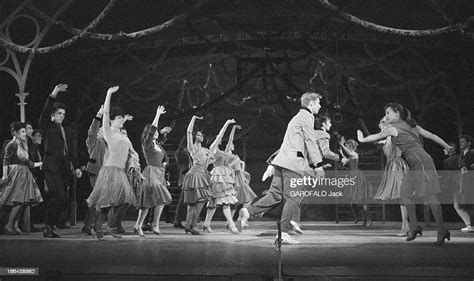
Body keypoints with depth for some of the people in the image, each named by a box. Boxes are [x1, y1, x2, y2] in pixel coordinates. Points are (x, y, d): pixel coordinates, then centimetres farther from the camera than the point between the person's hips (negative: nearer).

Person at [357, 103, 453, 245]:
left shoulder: (393, 128, -2)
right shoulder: (413, 126, 19)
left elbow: (376, 137, 10)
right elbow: (431, 135, 20)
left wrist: (362, 139, 28)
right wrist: (447, 147, 29)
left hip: (421, 161, -9)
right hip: (415, 165, 9)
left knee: (429, 195, -9)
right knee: (405, 194, 9)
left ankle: (442, 231, -9)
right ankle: (414, 227, 14)